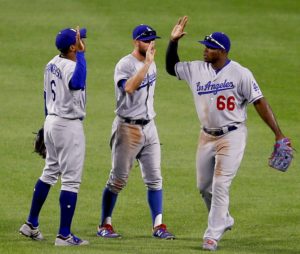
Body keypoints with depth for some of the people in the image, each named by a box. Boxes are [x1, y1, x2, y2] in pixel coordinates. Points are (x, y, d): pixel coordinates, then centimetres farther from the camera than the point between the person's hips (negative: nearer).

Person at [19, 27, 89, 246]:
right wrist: (80, 54, -40)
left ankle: (31, 225, 27)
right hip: (69, 126, -9)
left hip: (51, 121, 9)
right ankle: (64, 235, -4)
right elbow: (77, 83, -46)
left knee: (50, 173, 21)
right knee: (71, 179, -4)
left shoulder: (52, 64, 6)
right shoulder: (71, 67, -22)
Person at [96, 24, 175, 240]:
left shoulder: (151, 64, 11)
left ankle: (158, 225, 5)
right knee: (118, 179, -1)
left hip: (149, 127, 7)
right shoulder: (125, 65, -14)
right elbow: (129, 87, -34)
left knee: (154, 179, 3)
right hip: (128, 127, -7)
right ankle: (105, 225, 8)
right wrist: (147, 64, -35)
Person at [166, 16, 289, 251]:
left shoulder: (240, 73, -14)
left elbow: (260, 103, -14)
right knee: (204, 186, 14)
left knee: (220, 185, -10)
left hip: (232, 136, -6)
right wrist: (174, 42, -1)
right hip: (207, 136, 6)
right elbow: (171, 67, 15)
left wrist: (278, 134, -18)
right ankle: (224, 220, 38)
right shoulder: (197, 69, 1)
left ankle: (213, 235, -4)